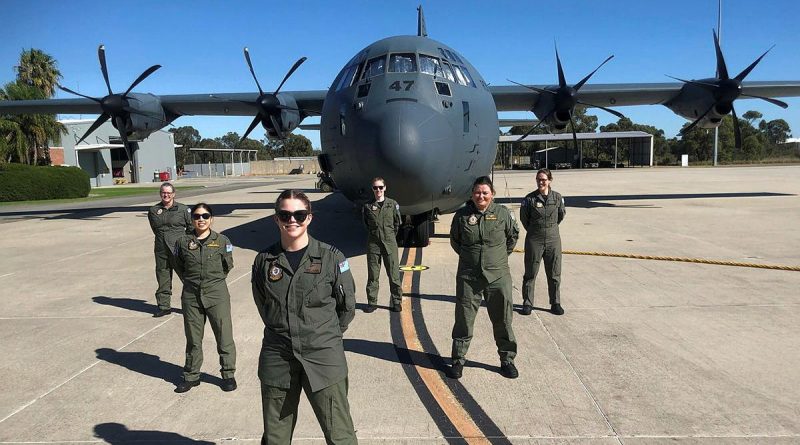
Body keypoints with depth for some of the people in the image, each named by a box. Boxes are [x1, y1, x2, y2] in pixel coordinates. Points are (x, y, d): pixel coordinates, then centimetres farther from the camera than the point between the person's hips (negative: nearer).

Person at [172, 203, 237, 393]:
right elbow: (178, 266, 14)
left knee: (224, 336, 3)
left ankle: (228, 374, 19)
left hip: (217, 295, -2)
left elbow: (228, 266, 7)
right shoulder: (183, 242, 1)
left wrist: (215, 280, 8)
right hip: (191, 296, 2)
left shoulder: (222, 241, -4)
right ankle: (191, 376, 28)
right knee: (193, 338, 13)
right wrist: (190, 281, 9)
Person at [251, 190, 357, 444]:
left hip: (323, 358, -2)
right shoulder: (264, 261, 2)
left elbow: (347, 306, 4)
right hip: (277, 358, 3)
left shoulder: (330, 257, -6)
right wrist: (283, 332, 12)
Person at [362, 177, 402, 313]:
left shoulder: (393, 204, 2)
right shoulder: (367, 206, 2)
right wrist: (375, 235, 11)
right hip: (373, 244, 1)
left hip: (390, 243, -1)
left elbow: (397, 224, 10)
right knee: (372, 275, 6)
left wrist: (391, 237, 11)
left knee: (394, 274, 1)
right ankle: (371, 302, 16)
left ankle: (396, 302, 13)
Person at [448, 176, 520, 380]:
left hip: (498, 276, 0)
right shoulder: (462, 215, -1)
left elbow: (513, 235, 15)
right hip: (468, 276, 0)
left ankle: (507, 360, 25)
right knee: (464, 319, 6)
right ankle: (458, 360, 21)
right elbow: (454, 240, 14)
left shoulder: (503, 213, -2)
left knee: (503, 320, 8)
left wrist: (502, 255, 12)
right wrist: (468, 256, 10)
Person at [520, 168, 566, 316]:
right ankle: (527, 303, 17)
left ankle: (555, 303, 23)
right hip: (534, 240, -2)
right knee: (530, 273, 6)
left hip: (553, 239, 2)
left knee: (554, 274, 10)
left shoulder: (557, 197, -1)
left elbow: (561, 215, 14)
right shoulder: (530, 198, -8)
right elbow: (523, 217, 3)